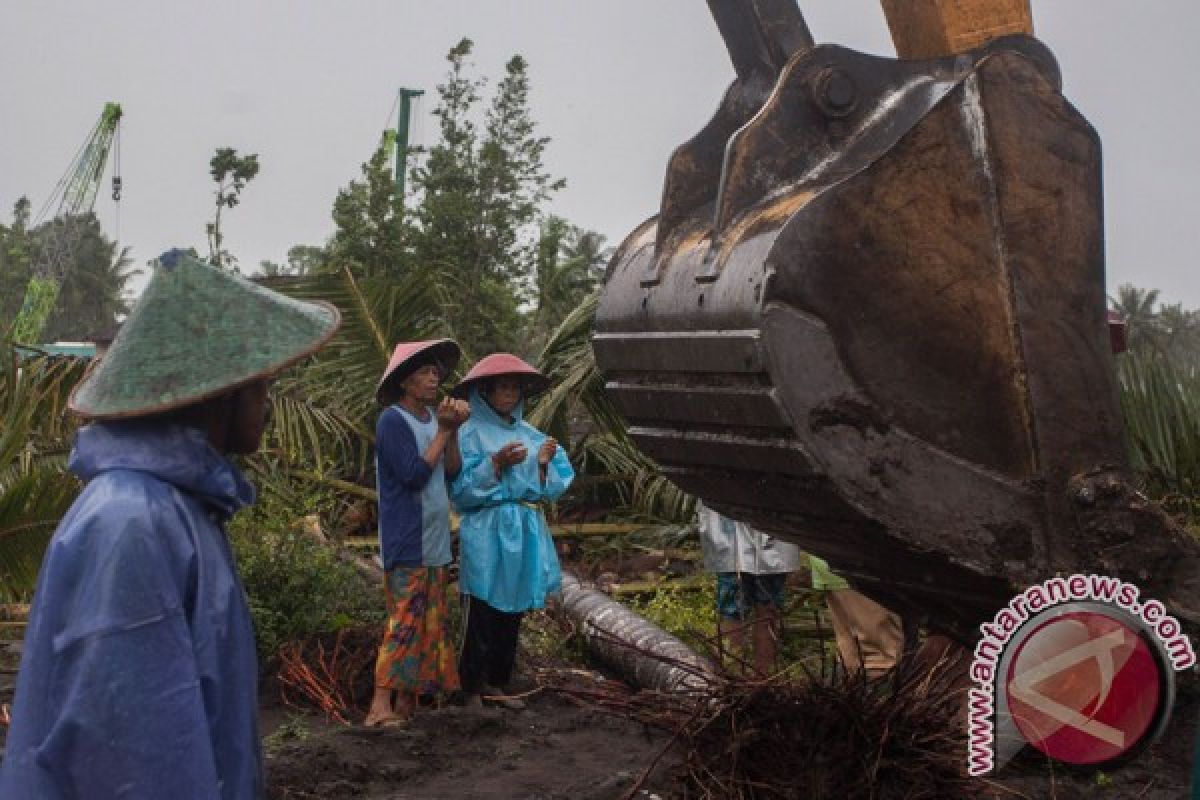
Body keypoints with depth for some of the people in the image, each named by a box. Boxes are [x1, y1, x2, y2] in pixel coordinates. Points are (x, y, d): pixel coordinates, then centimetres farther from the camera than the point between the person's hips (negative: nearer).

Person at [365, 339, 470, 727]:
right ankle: (381, 705, -8)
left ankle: (407, 699, 17)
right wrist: (443, 431, -15)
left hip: (435, 539, 8)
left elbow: (452, 472, 6)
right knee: (405, 621, -11)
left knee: (429, 621, 10)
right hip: (407, 542, -8)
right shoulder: (393, 421, -13)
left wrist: (453, 431, -7)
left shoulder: (432, 417, 9)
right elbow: (414, 475, -21)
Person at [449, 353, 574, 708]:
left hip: (524, 534, 5)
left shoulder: (530, 434, 12)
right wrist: (496, 462, -21)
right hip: (486, 535, -5)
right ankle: (472, 688, 7)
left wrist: (544, 463, -10)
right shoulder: (471, 434, -3)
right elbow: (460, 489, -12)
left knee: (511, 615, 11)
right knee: (481, 615, -4)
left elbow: (550, 488, 9)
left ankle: (497, 683, 22)